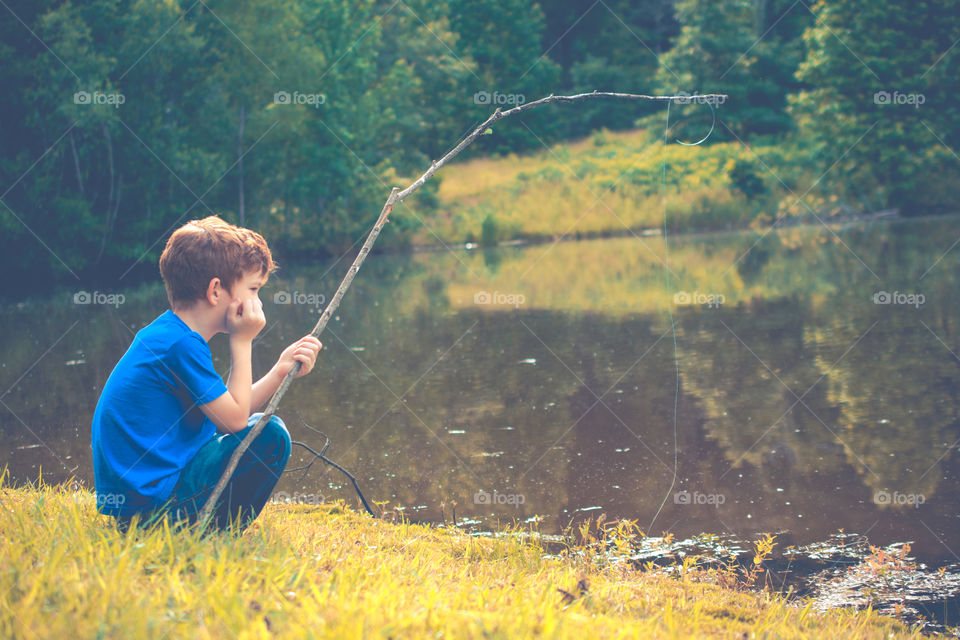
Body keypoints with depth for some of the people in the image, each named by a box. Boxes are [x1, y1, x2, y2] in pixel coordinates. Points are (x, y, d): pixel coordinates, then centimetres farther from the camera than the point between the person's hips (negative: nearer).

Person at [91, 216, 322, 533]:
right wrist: (242, 342, -7)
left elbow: (226, 412, 14)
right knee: (269, 435, -10)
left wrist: (282, 370, 10)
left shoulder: (164, 334, 13)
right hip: (150, 504, -10)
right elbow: (234, 420, -13)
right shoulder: (181, 344, -17)